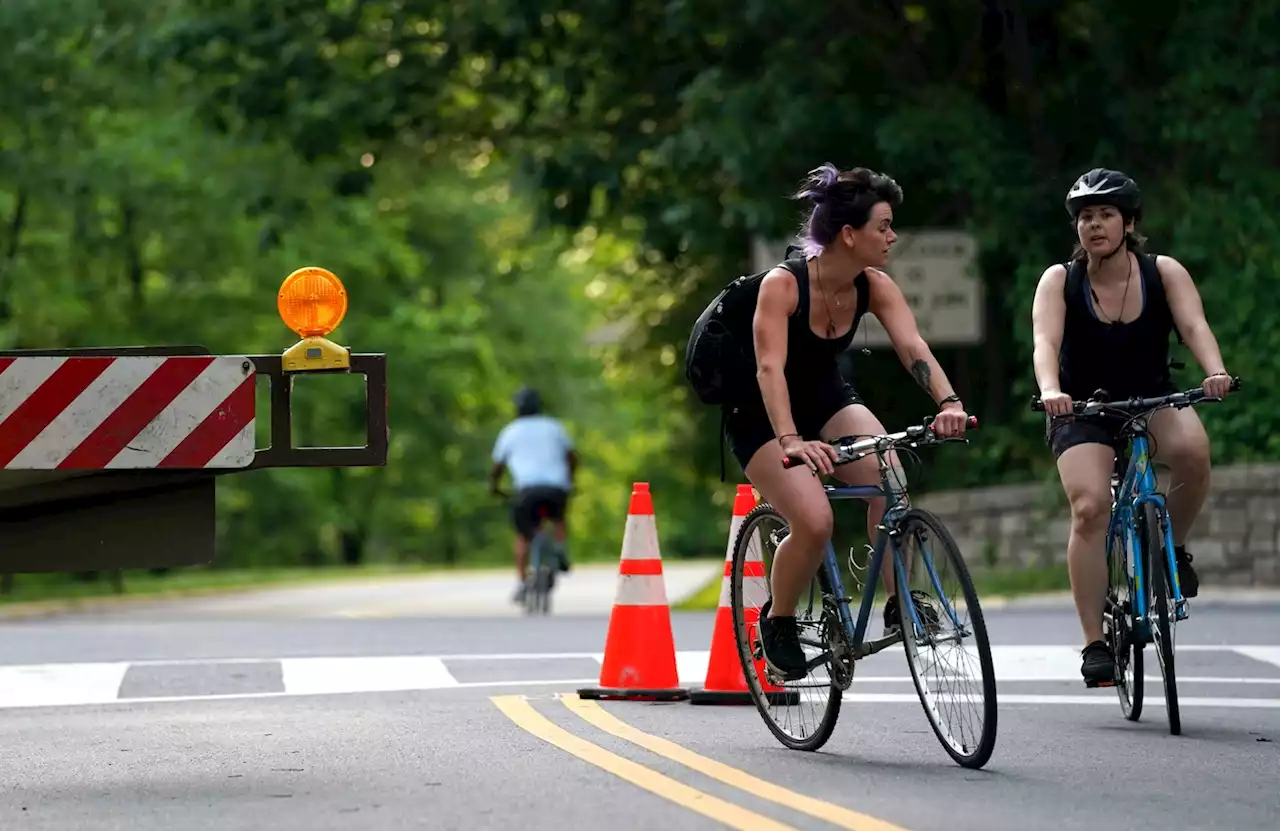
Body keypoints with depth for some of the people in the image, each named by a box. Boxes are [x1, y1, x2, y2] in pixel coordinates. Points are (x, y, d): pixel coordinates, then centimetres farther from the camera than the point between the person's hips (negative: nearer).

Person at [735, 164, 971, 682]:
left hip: (828, 400, 5)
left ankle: (899, 603, -12)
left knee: (890, 478, -25)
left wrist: (948, 402, -43)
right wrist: (791, 441, -53)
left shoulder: (874, 287, -12)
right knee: (814, 522, -25)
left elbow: (913, 347, -24)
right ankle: (777, 621, 1)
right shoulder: (782, 285, -28)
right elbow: (770, 369, -38)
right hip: (763, 416, -5)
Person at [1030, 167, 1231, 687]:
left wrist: (1215, 371, -44)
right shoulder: (1059, 281, -9)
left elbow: (1194, 325, -23)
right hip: (1083, 414, -1)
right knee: (1090, 507, -24)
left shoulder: (1163, 273, -7)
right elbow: (1045, 342, -25)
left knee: (1193, 448, -33)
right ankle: (1095, 644, -18)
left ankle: (1171, 547, -4)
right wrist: (1050, 390, -46)